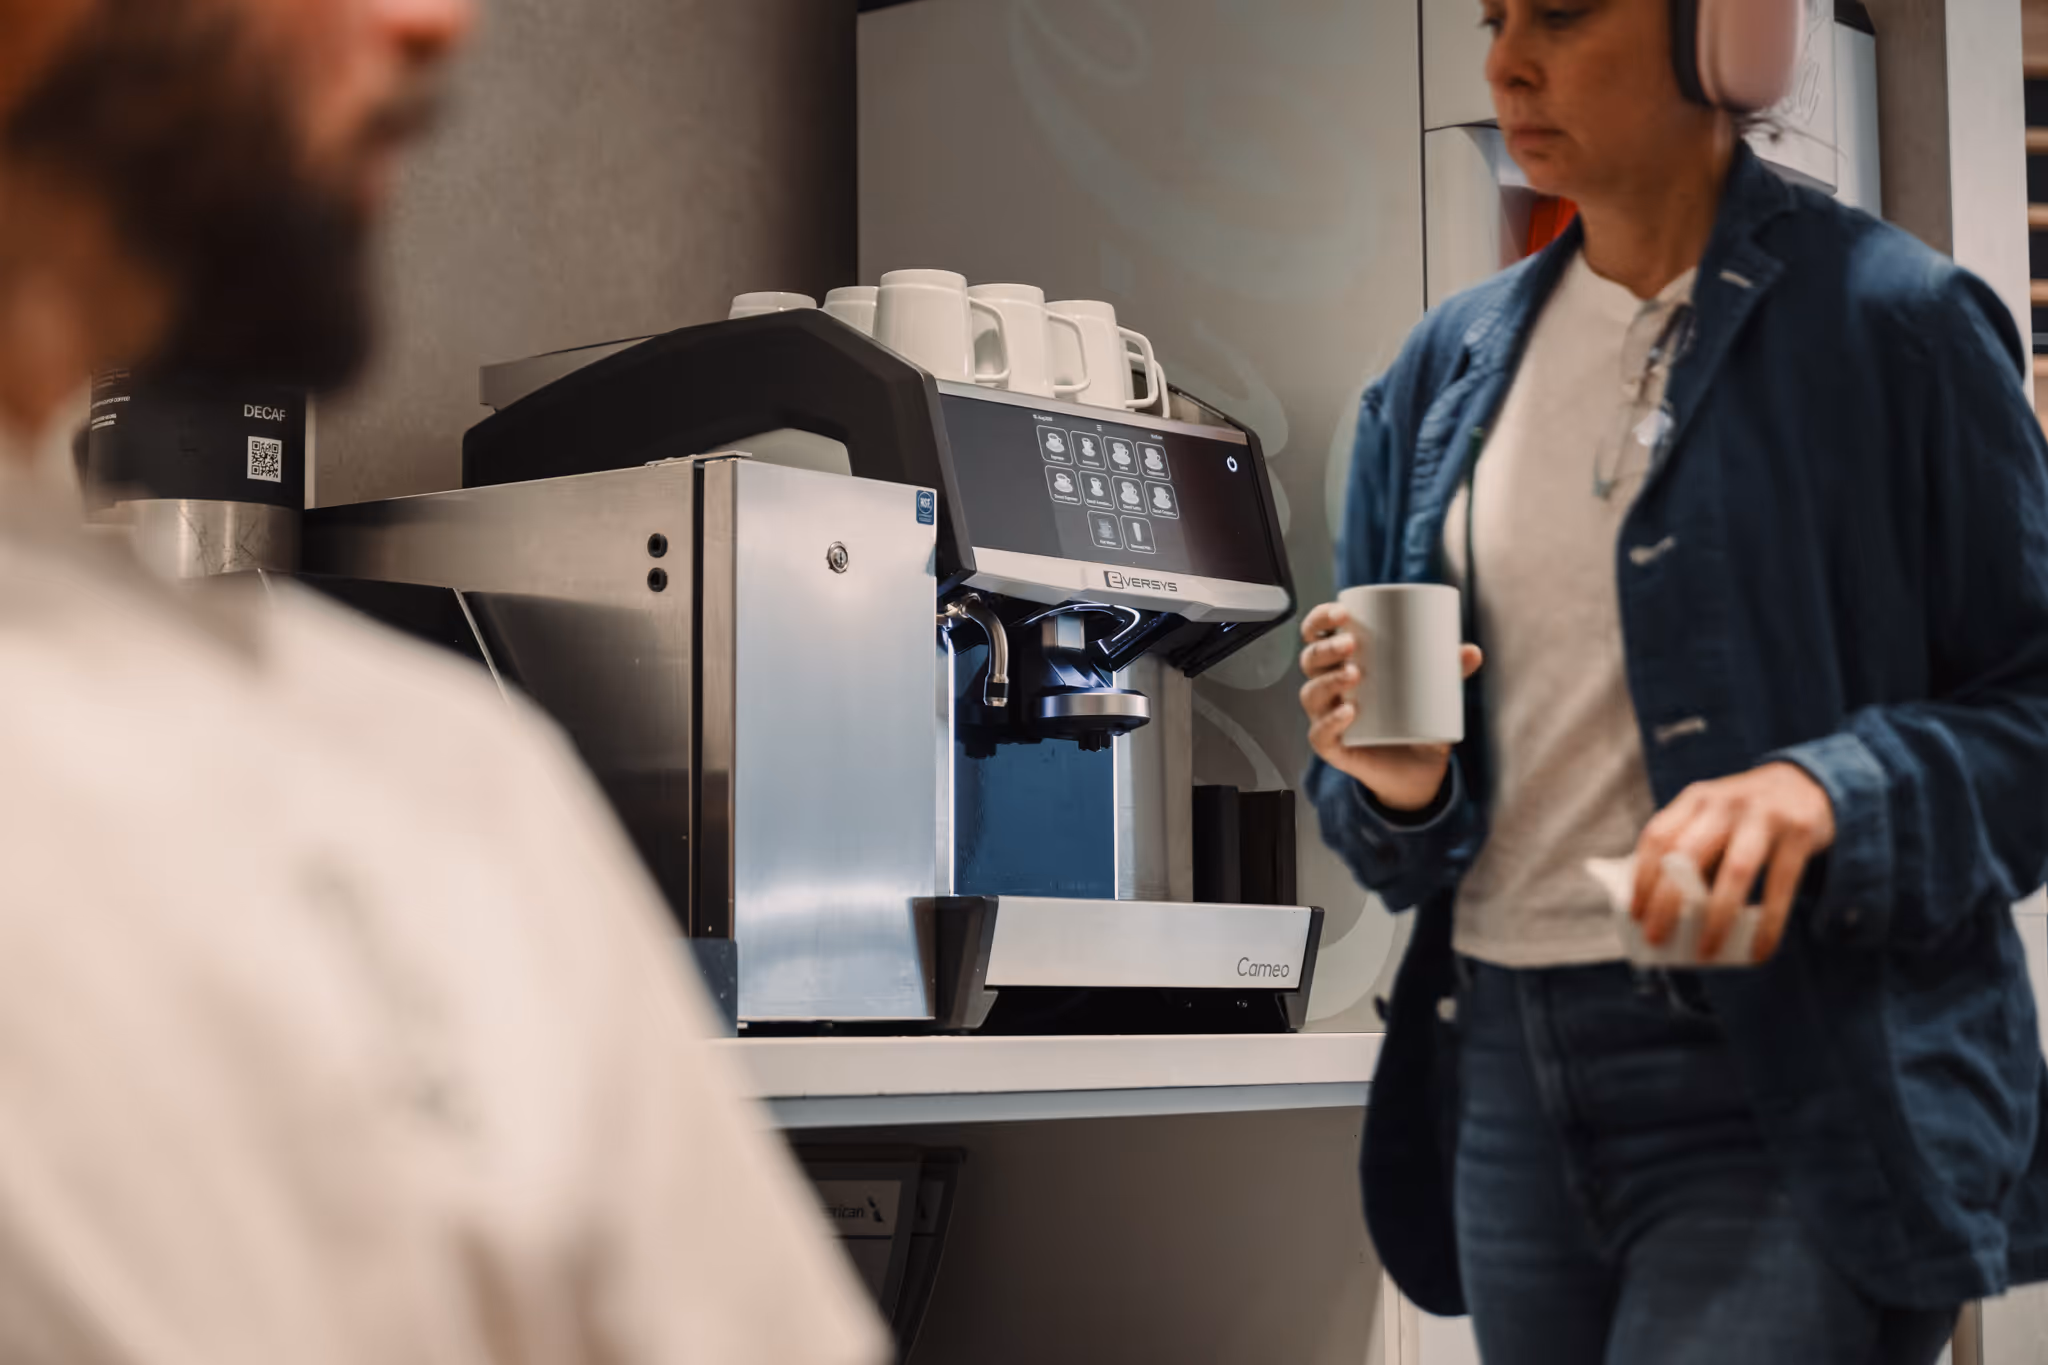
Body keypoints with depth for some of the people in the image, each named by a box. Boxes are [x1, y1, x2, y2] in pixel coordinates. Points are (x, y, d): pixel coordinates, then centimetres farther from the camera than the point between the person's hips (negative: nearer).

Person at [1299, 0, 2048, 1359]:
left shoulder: (1891, 321, -5)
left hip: (1798, 1093, -5)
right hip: (1512, 1078, 6)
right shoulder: (1451, 365, 11)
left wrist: (1830, 791, -23)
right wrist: (1397, 786, -7)